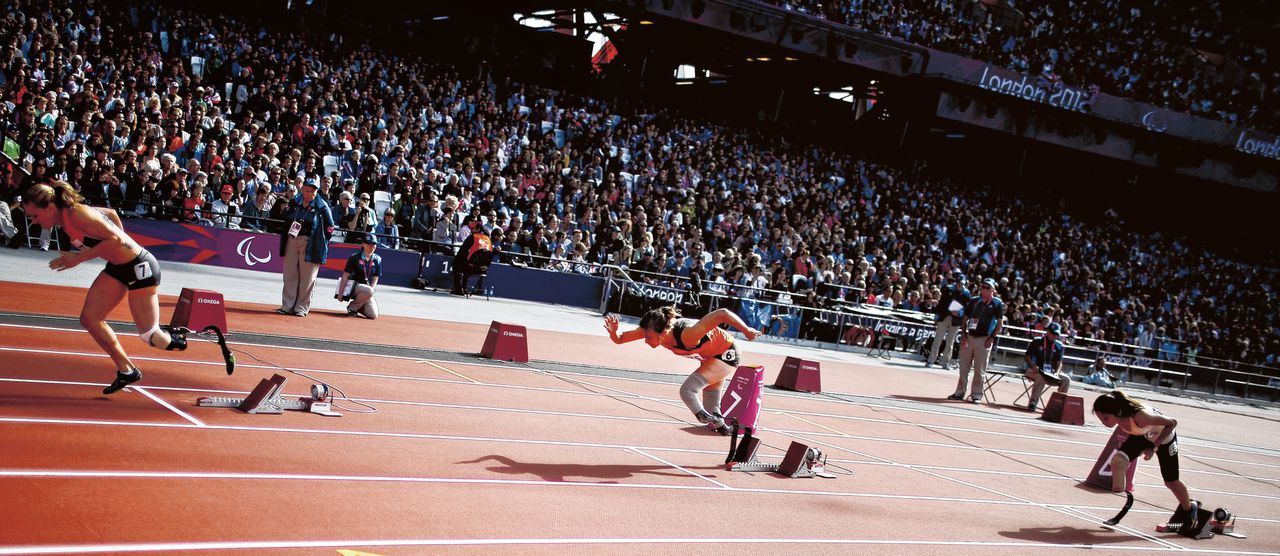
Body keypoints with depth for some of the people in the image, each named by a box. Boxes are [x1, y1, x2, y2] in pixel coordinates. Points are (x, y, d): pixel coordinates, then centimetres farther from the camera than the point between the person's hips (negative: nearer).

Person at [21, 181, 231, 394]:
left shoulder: (76, 215, -24)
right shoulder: (67, 215, 3)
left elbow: (115, 239, -29)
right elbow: (111, 213, 15)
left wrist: (78, 258, -26)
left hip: (140, 268, -10)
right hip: (118, 267, 10)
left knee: (151, 338, -5)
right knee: (89, 318, 6)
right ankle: (126, 370, 17)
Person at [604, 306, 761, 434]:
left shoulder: (686, 334, -43)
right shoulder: (653, 330, -24)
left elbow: (722, 314, -42)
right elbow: (620, 339, -16)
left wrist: (747, 330, -30)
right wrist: (613, 332, -38)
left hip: (725, 355, -8)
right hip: (709, 356, 8)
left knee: (687, 391, -22)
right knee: (711, 408, 23)